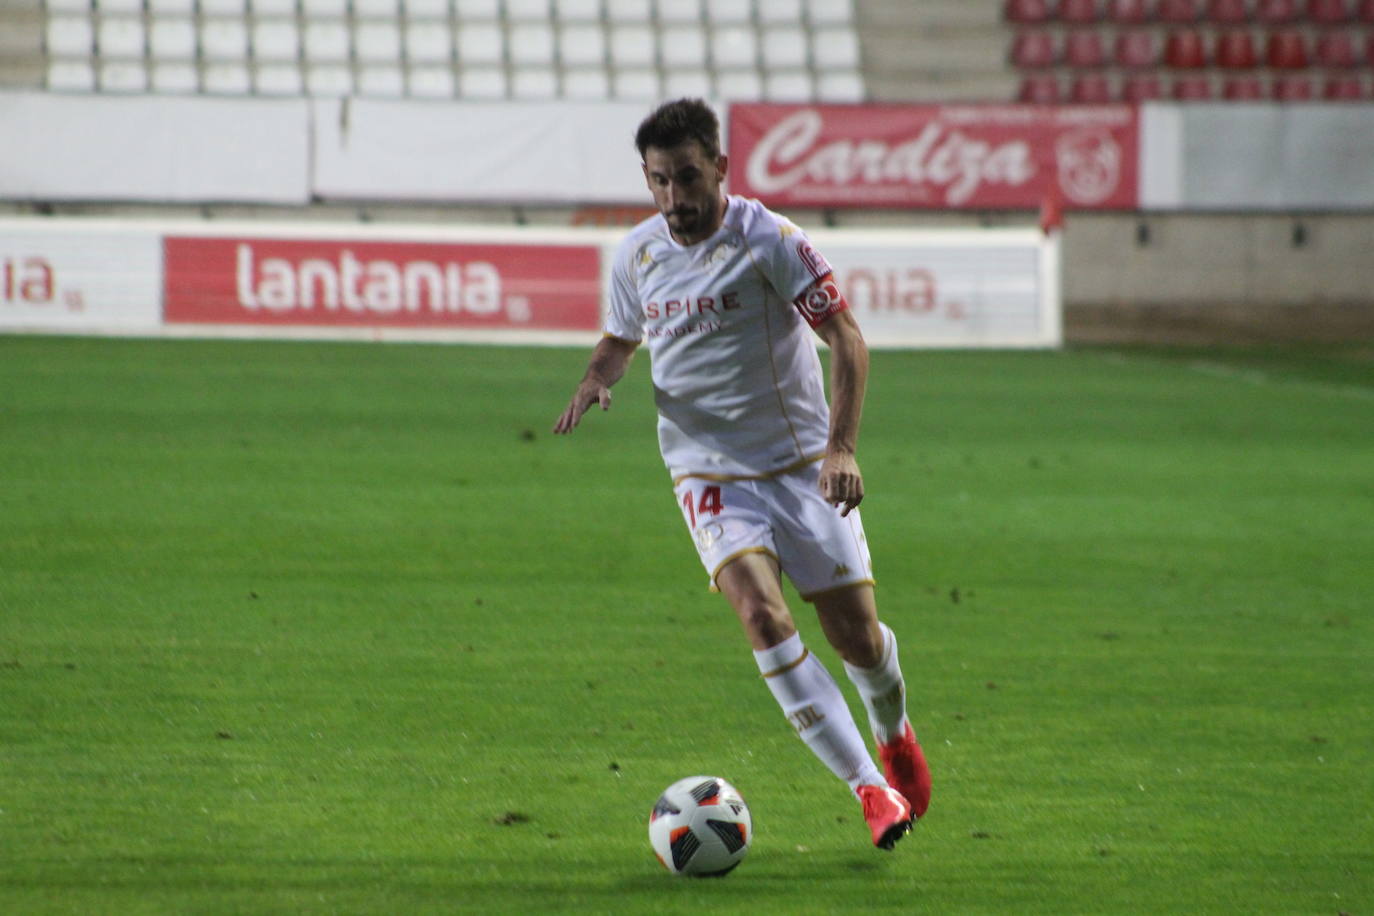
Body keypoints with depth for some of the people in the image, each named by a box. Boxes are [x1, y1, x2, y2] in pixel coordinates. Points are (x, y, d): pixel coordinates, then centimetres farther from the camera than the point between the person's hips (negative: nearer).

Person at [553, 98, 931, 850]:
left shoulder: (766, 240, -13)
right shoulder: (636, 255, 1)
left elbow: (845, 337, -12)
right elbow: (621, 338, 20)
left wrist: (842, 447, -23)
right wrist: (594, 383, -3)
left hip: (801, 465, -2)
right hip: (709, 471, 2)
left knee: (856, 637, 1)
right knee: (760, 612, -23)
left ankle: (893, 733, 39)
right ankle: (871, 788, -20)